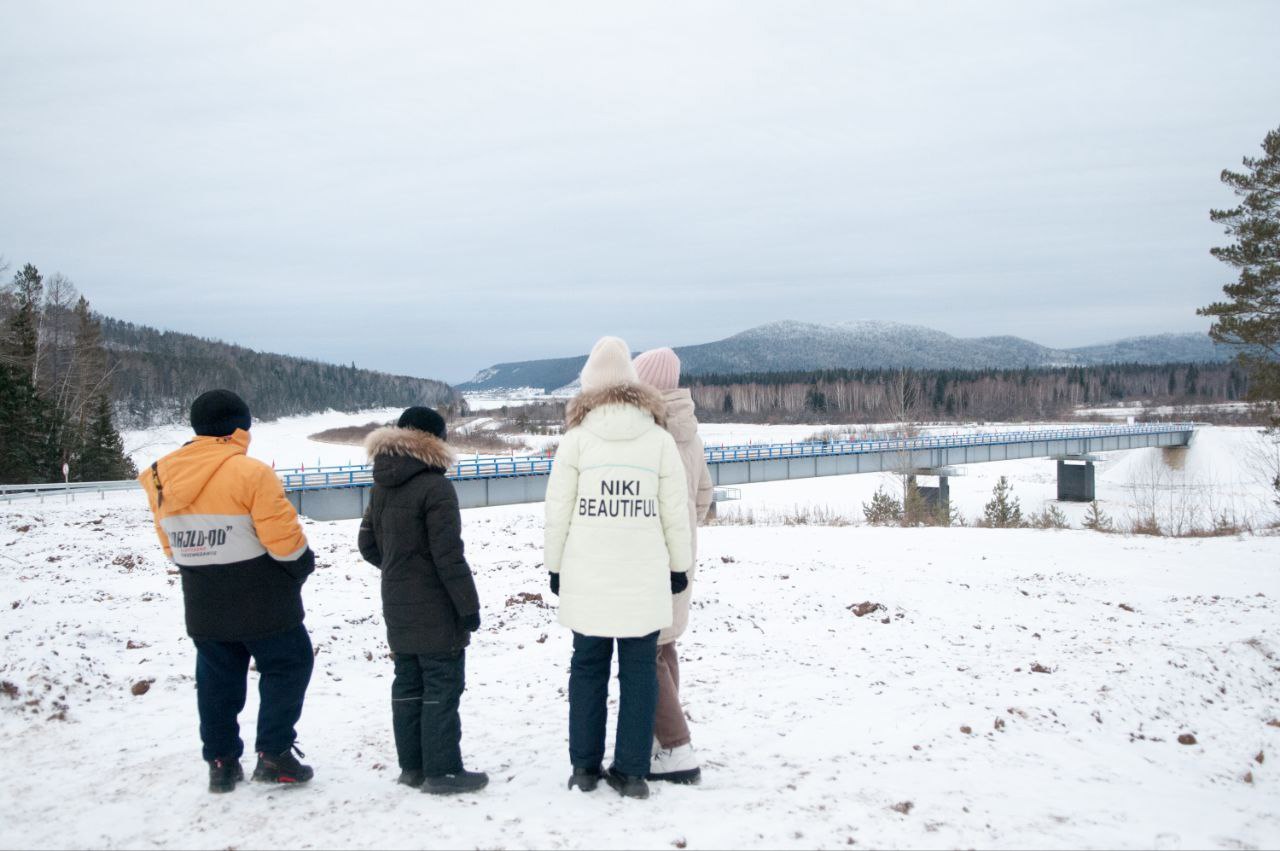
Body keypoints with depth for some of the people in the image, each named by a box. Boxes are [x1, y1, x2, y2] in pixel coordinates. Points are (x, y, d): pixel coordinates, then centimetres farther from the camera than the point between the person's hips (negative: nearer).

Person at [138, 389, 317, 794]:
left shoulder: (164, 477, 4)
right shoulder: (249, 473, -17)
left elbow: (172, 544, 10)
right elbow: (283, 536, -18)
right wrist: (302, 563, 1)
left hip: (203, 608, 6)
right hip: (262, 604, -6)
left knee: (217, 680, 16)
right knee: (286, 667, 9)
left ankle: (221, 762, 21)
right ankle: (274, 754, 6)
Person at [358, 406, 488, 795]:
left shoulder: (382, 487, 6)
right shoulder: (435, 487, -18)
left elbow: (368, 543, 14)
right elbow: (449, 556, -20)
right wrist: (469, 605, -14)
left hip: (398, 607, 8)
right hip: (435, 610, -8)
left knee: (408, 684, 14)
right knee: (443, 687, 0)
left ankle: (412, 765, 22)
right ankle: (441, 770, 5)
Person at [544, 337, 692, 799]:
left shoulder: (576, 439, -3)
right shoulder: (660, 439, -1)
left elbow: (558, 511, -1)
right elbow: (676, 513, 2)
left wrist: (554, 567, 11)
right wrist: (679, 566, 13)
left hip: (587, 576, 0)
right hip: (643, 577, 0)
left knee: (588, 667, 12)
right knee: (639, 671, 7)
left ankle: (585, 767, 18)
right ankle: (632, 771, 10)